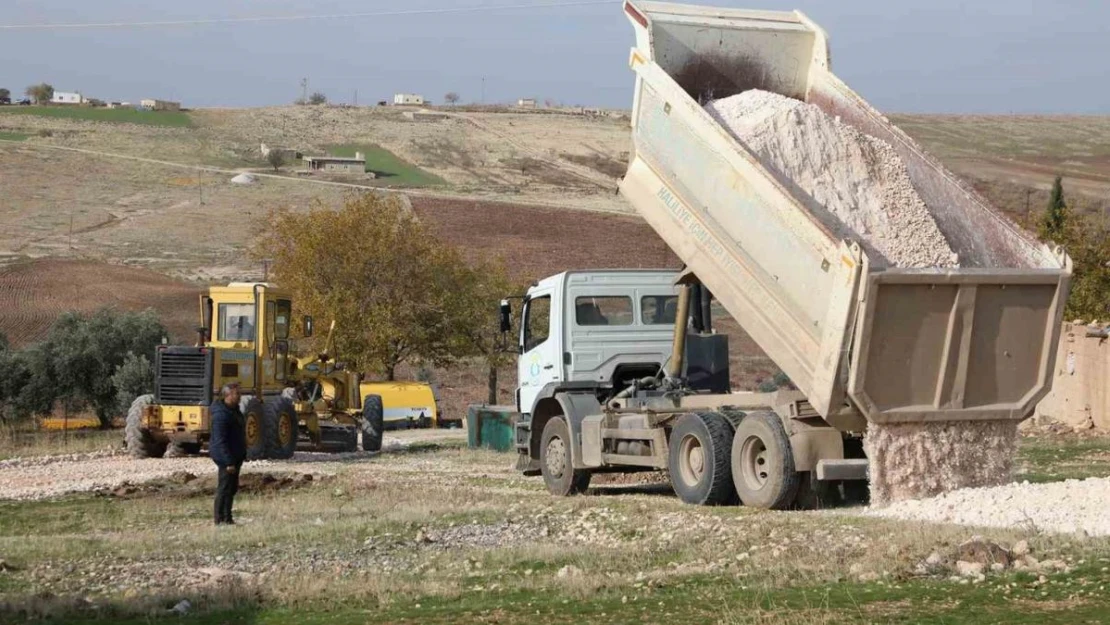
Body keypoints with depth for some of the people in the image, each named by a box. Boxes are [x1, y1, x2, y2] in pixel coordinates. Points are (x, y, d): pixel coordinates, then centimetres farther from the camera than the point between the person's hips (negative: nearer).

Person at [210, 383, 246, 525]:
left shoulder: (234, 410, 10)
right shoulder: (221, 414, -22)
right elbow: (220, 441, -25)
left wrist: (243, 454, 23)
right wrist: (228, 462, -26)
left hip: (235, 457, 10)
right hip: (226, 457, -10)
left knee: (232, 488, 15)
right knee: (225, 488, -5)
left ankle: (227, 518, 23)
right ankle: (220, 520, 1)